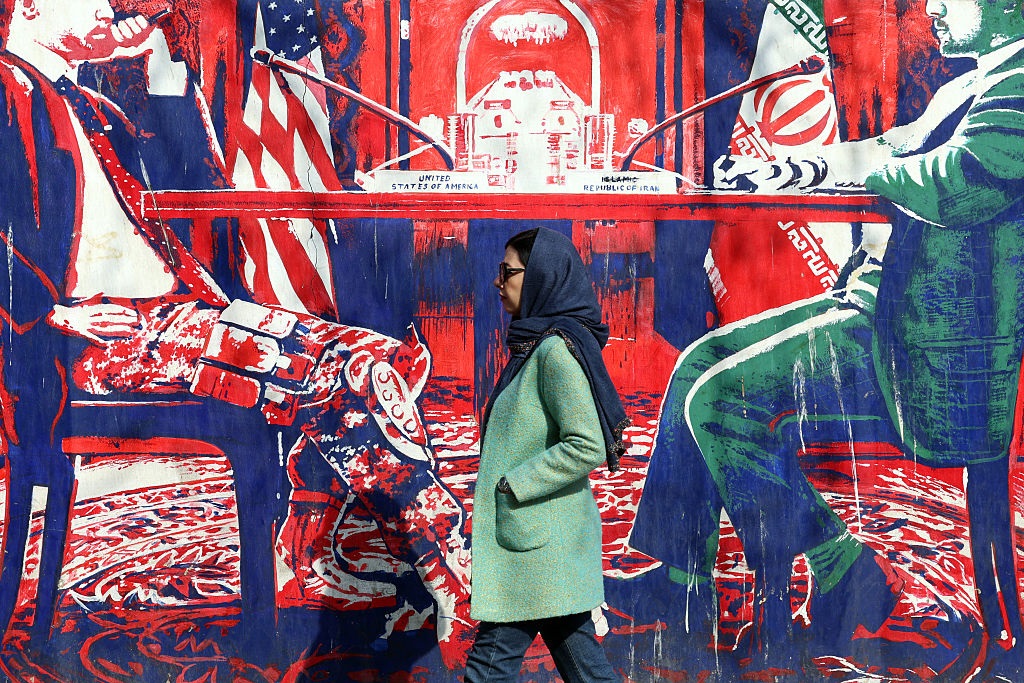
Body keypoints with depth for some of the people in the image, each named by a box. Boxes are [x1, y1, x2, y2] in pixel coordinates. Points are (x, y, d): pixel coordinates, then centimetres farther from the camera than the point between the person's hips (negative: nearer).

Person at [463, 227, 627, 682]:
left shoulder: (556, 349, -16)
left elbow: (588, 446, -23)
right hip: (541, 538, 10)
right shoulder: (535, 345, 14)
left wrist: (511, 486, -18)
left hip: (537, 540, -10)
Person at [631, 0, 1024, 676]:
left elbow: (957, 183, -30)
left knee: (719, 401, -16)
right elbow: (899, 148, 27)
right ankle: (681, 580, 14)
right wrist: (784, 169, 12)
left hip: (930, 341, -11)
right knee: (702, 360, 8)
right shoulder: (965, 88, 17)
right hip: (881, 295, 11)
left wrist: (854, 163, -12)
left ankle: (842, 572, 0)